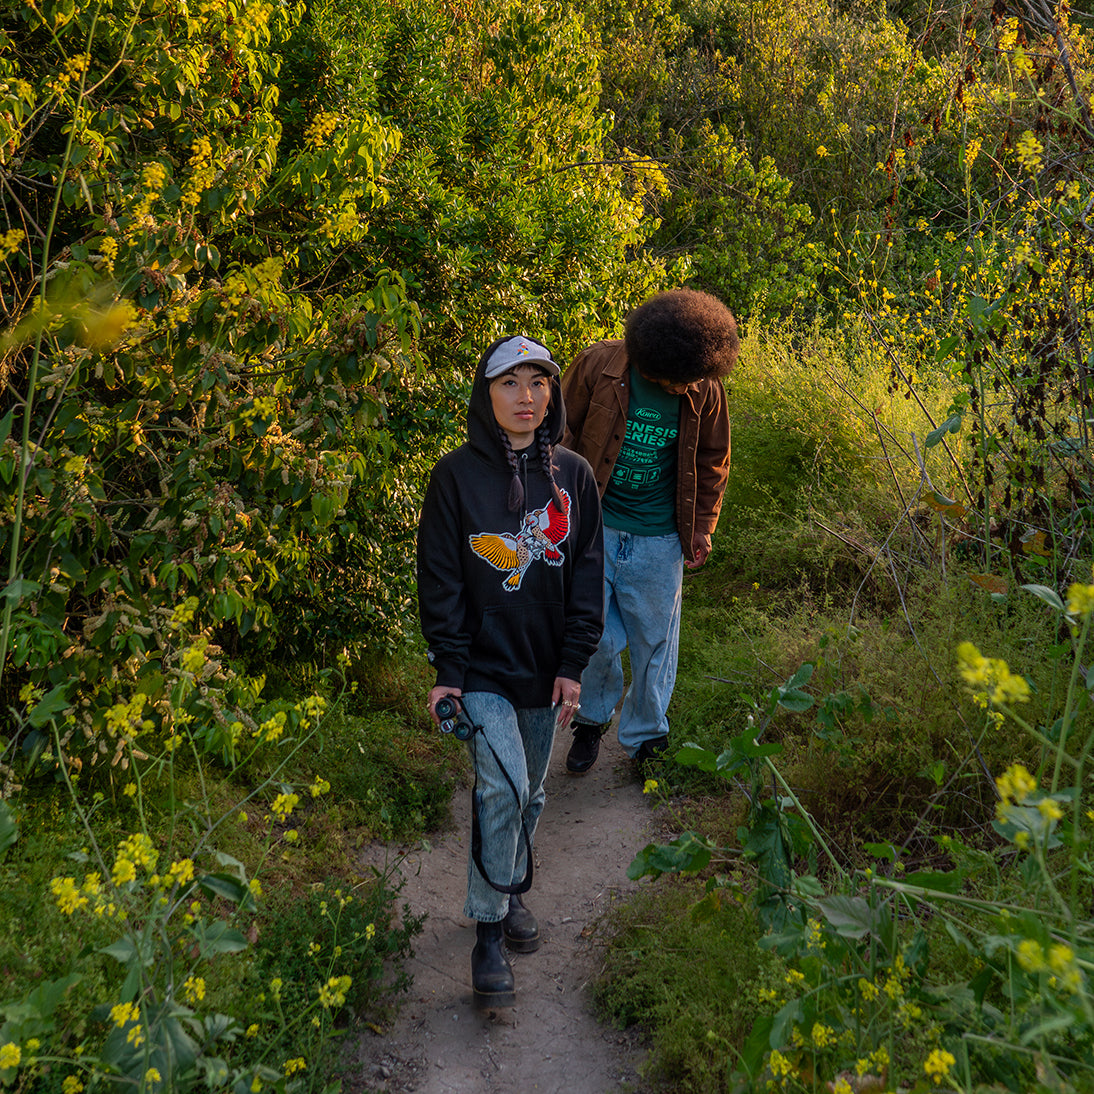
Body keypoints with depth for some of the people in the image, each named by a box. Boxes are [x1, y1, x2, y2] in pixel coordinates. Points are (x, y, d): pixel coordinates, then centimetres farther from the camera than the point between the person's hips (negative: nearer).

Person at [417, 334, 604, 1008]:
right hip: (482, 665, -3)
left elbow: (588, 572, 4)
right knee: (502, 787, -18)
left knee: (529, 793, 15)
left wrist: (574, 663, -2)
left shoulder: (573, 476, 2)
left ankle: (513, 889, 39)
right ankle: (489, 931, -5)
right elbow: (441, 578, -4)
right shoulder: (456, 476, -6)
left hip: (545, 668, 4)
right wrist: (447, 668, -9)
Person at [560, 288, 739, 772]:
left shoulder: (705, 391, -8)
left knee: (654, 641, 9)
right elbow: (561, 437, -1)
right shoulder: (598, 365, -14)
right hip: (592, 528, -1)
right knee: (593, 636, 6)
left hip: (659, 539, 1)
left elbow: (712, 461, 9)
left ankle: (646, 737, 28)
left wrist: (702, 526, 10)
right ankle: (592, 719, 33)